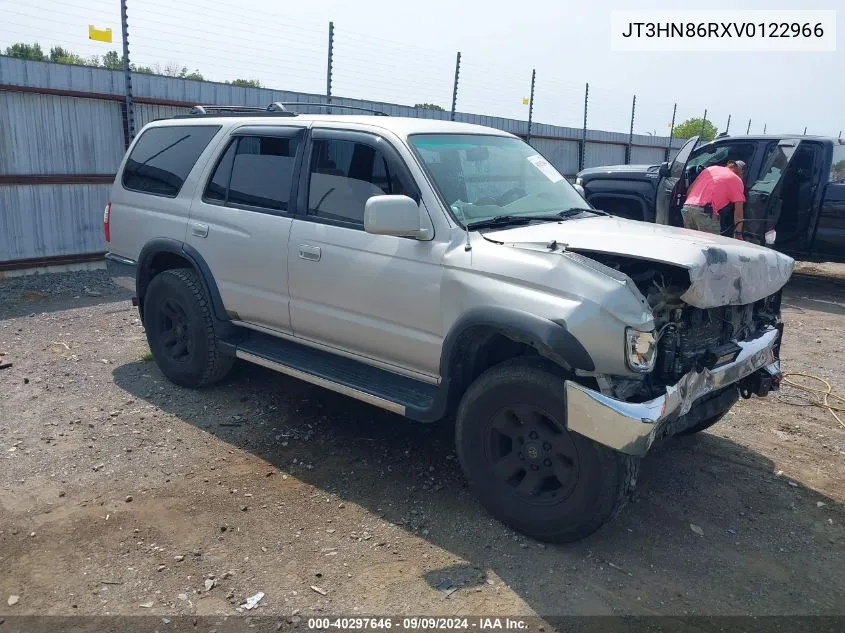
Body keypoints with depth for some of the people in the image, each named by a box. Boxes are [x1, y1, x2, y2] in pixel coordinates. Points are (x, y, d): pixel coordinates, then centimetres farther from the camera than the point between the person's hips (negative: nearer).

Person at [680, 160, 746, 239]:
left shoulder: (710, 168, 26)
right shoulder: (737, 181, 10)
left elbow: (689, 190, 25)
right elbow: (738, 211, 5)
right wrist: (738, 233, 7)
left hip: (686, 208, 6)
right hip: (705, 211, -6)